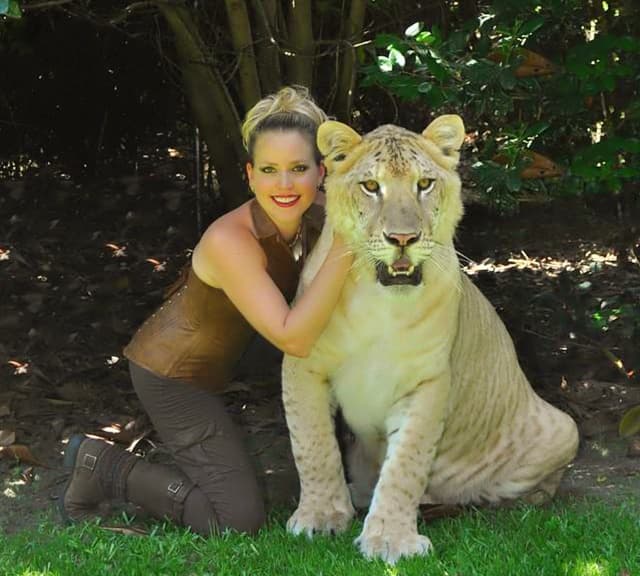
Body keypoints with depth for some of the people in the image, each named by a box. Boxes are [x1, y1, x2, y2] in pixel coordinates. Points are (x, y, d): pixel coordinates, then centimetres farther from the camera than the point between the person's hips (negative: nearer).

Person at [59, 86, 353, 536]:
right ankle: (102, 466, 3)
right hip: (171, 375, -8)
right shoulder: (229, 240, -33)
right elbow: (293, 339, -37)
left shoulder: (316, 215, -13)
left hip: (209, 363, 8)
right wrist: (344, 248, -41)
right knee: (241, 520, -8)